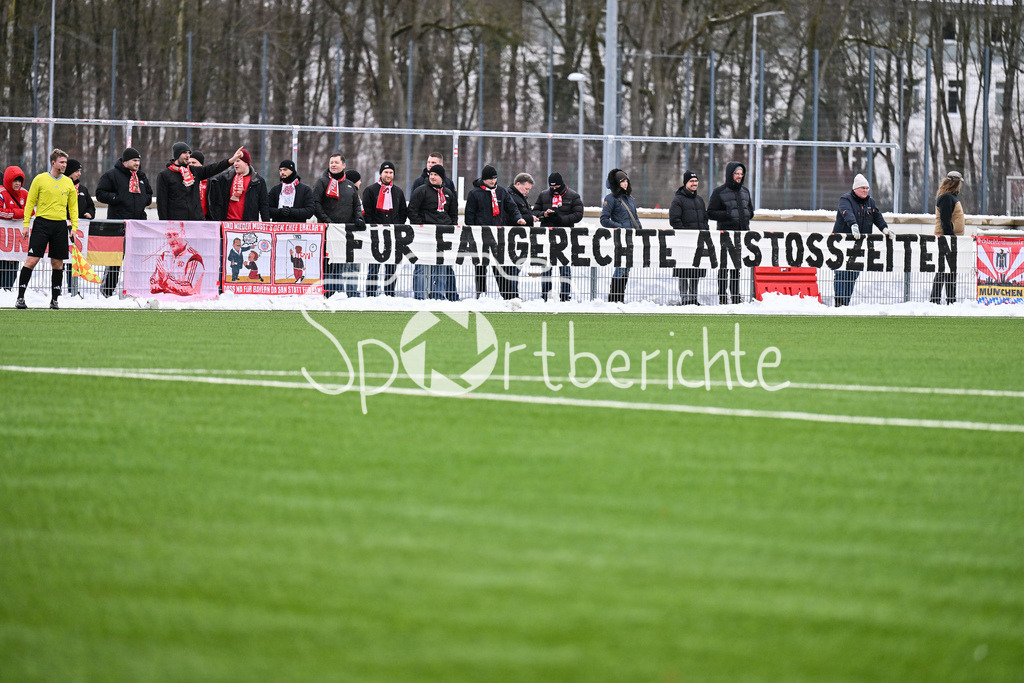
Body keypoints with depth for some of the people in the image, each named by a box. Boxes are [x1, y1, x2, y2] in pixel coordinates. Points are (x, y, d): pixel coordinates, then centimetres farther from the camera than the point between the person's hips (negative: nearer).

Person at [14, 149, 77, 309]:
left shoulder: (68, 183, 11)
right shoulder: (40, 179, 1)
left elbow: (73, 206, 16)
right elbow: (30, 202, 3)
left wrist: (74, 226, 6)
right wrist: (26, 224, -3)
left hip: (60, 225, 3)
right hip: (42, 223, -3)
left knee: (58, 263, 3)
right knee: (32, 260, -9)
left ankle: (54, 299, 11)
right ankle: (20, 297, -5)